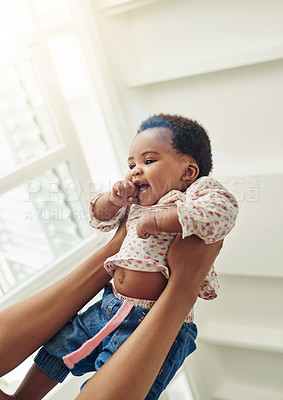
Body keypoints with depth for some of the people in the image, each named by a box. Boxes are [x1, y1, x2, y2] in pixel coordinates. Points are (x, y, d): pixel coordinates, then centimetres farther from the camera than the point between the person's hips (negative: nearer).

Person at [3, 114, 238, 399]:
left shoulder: (201, 190, -9)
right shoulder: (135, 202, 13)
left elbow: (221, 213, -31)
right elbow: (100, 218, 24)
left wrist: (156, 220, -26)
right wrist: (113, 199, 0)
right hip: (111, 306, 9)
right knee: (56, 349, 21)